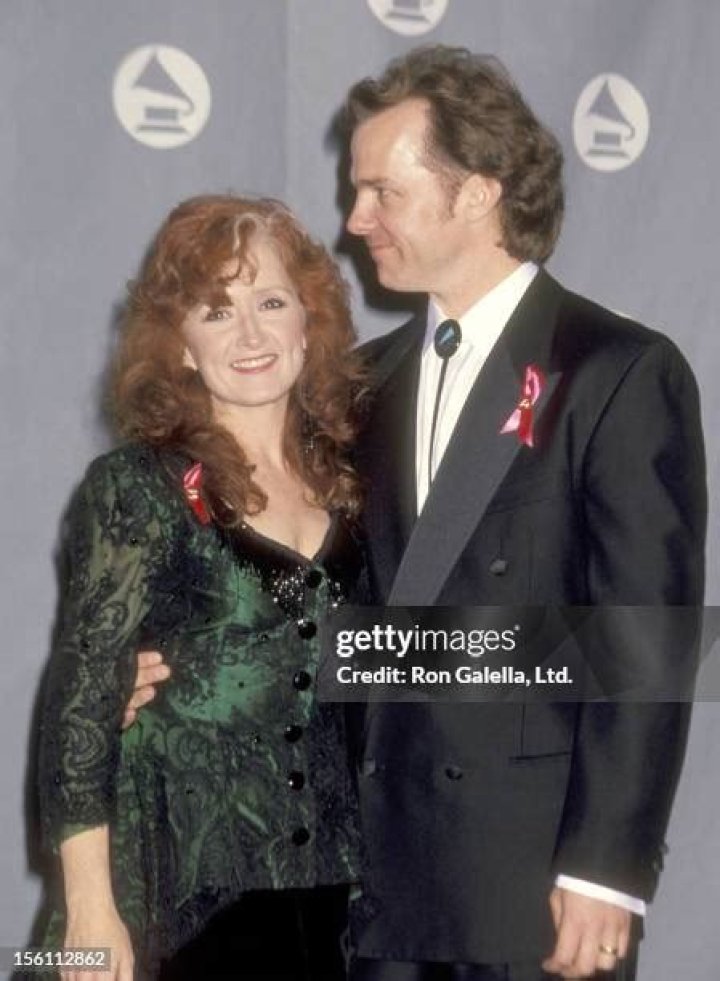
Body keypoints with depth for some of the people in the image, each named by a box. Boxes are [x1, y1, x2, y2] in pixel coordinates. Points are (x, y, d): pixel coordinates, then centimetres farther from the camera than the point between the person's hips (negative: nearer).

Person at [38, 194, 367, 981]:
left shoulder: (343, 479, 4)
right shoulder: (135, 488, -8)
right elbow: (80, 701, -10)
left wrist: (372, 873, 6)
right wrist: (90, 905, -14)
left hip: (322, 881, 4)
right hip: (183, 886, -4)